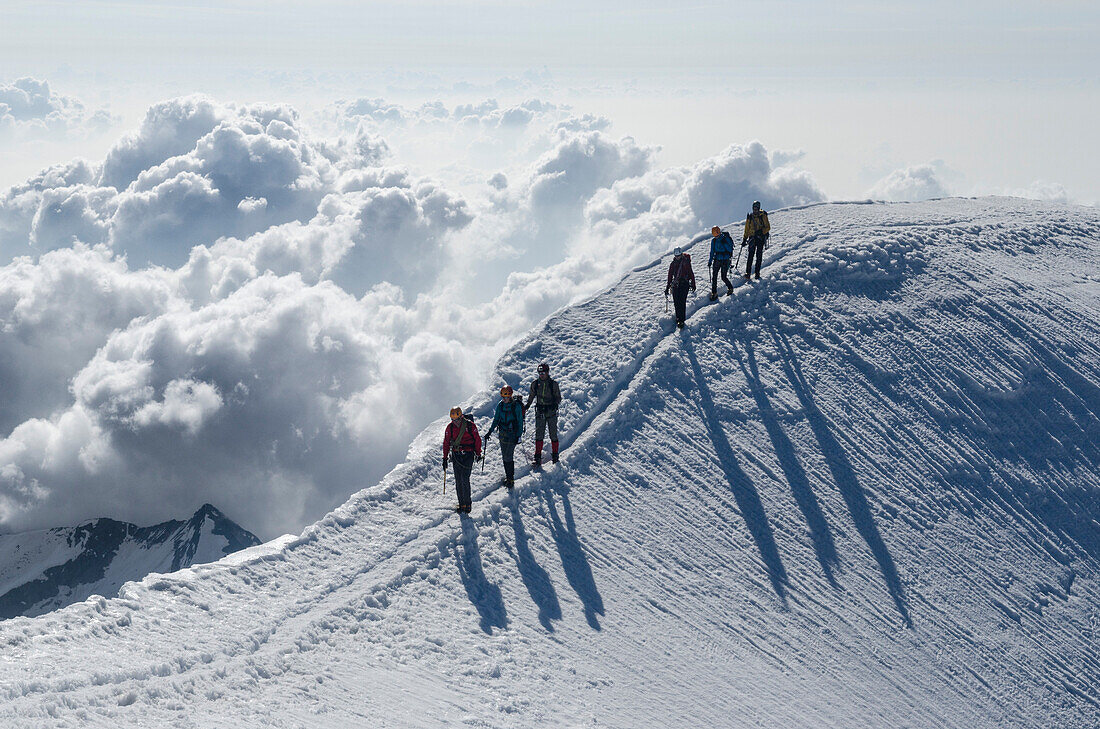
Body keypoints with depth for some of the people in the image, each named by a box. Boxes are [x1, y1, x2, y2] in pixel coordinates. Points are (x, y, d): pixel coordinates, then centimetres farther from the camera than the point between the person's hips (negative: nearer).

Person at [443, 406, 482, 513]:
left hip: (468, 455, -4)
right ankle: (461, 504, 10)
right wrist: (445, 458, 10)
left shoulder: (470, 425, -7)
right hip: (456, 456, 4)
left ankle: (467, 504, -3)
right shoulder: (450, 428, 3)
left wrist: (478, 454, 8)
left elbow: (477, 439, 3)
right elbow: (446, 443, 12)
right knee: (458, 481, 3)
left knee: (465, 480, -12)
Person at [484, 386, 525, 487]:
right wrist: (490, 432, 6)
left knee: (508, 456, -9)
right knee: (504, 456, 8)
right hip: (502, 433, 5)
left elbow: (520, 422, -8)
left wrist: (518, 436, -13)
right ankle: (507, 476, 19)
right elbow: (496, 420, 13)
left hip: (512, 434, -5)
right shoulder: (500, 405, 3)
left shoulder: (516, 406, -12)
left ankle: (511, 479, -1)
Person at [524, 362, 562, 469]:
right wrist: (527, 406, 8)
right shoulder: (535, 384, 4)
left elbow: (558, 397, 0)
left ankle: (555, 457, 16)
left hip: (551, 412, -2)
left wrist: (555, 404, -18)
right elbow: (531, 396, 17)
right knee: (539, 435, -2)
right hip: (540, 412, 2)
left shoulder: (553, 384, -4)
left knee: (553, 435, 3)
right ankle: (537, 459, 0)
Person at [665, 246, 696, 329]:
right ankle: (678, 318, 13)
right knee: (676, 303, 1)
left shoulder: (686, 262, -2)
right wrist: (668, 287, 15)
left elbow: (691, 273, 2)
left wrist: (693, 284, 0)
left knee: (682, 302, -11)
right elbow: (670, 275, 14)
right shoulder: (673, 264, 8)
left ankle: (681, 321, -11)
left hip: (684, 284, -4)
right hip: (675, 285, 4)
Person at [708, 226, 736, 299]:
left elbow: (730, 249, -8)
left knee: (724, 277, -5)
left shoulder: (726, 239, -9)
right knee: (714, 277, -3)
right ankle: (714, 293, 7)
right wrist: (710, 261, 14)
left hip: (725, 260, -4)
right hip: (717, 260, 4)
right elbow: (712, 252, 14)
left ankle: (730, 288, 23)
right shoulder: (713, 241, 5)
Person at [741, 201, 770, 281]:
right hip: (752, 237, 1)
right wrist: (744, 239, 15)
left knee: (759, 255, -4)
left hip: (761, 237, -1)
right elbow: (746, 229, 18)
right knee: (751, 255, -11)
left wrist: (761, 231, -18)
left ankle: (757, 273, -1)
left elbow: (768, 227, -1)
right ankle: (747, 273, -16)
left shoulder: (763, 216, 2)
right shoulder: (749, 217, 11)